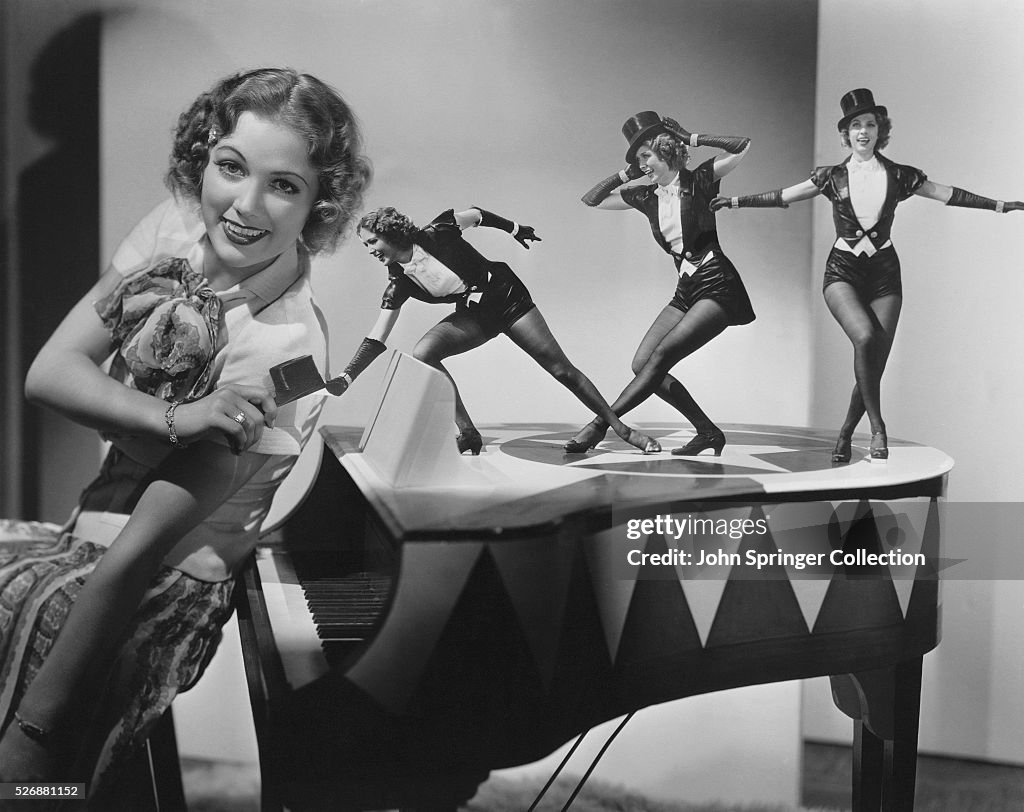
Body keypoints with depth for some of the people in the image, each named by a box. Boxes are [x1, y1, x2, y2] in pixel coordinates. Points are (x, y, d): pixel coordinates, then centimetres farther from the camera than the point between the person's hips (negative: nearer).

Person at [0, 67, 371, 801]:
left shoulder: (284, 348, -22)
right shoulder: (178, 230, -4)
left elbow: (129, 564, -24)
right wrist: (176, 420, -26)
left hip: (166, 583, -6)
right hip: (85, 530, 6)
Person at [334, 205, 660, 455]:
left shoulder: (436, 234, -20)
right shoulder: (399, 284, -9)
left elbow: (478, 216, -1)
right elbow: (376, 341, -9)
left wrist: (516, 230, 14)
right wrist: (346, 378, -20)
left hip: (507, 298, -3)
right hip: (473, 316, 4)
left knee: (561, 369, -7)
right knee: (422, 354, -21)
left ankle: (620, 427, 5)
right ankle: (467, 433, -14)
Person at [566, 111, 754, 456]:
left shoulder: (698, 180, -3)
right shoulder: (647, 197, 12)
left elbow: (742, 146, -15)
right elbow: (590, 200, 16)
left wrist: (691, 139, -10)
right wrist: (626, 174, 8)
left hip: (717, 285, -7)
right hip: (686, 290, 7)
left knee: (662, 355, -19)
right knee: (642, 364, -6)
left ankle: (600, 424, -20)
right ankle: (707, 432, 0)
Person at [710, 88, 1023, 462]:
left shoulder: (899, 176, 6)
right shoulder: (832, 177, 5)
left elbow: (950, 195, 10)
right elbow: (781, 196, 11)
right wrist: (734, 202, 9)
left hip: (883, 272, 1)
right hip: (843, 270, -1)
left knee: (874, 363, -6)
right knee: (865, 337, -29)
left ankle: (845, 434, 16)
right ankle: (877, 428, -21)